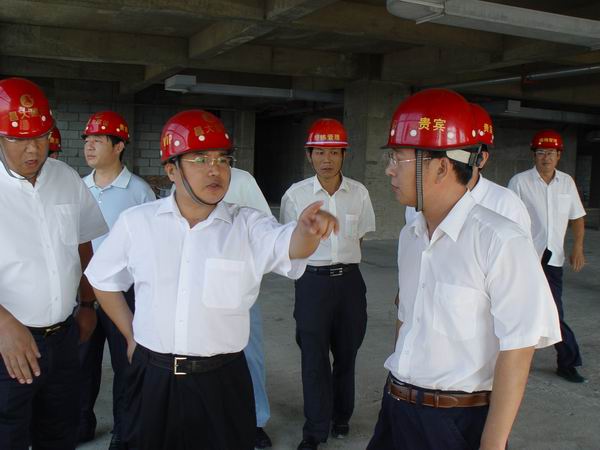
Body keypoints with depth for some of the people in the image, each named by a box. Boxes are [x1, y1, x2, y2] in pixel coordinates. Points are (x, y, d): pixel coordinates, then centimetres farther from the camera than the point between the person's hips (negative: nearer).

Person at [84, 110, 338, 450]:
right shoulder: (137, 222, -1)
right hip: (153, 378, 2)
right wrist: (131, 334, 9)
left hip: (222, 381, -1)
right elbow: (104, 279, 12)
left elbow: (289, 246, -24)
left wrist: (306, 228, -45)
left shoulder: (247, 226, -5)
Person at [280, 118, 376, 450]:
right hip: (313, 281, -2)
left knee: (347, 352, 13)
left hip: (349, 279, 2)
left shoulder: (359, 193, -1)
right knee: (314, 357, 3)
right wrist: (319, 267, 5)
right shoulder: (295, 195, -6)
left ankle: (341, 417, 34)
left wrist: (342, 263, 7)